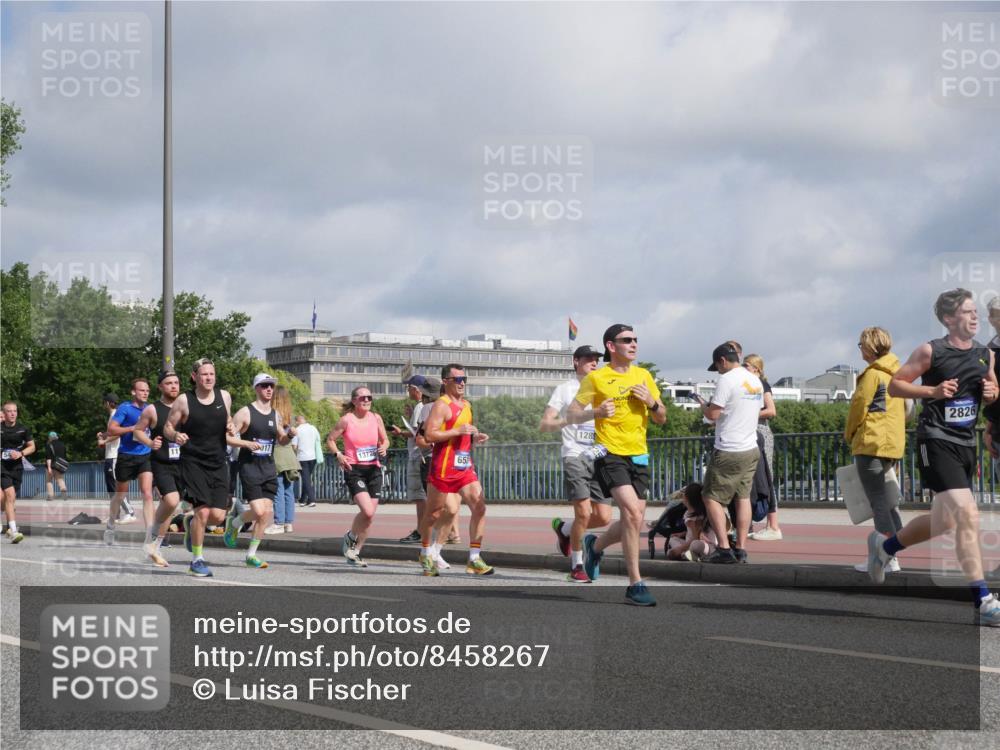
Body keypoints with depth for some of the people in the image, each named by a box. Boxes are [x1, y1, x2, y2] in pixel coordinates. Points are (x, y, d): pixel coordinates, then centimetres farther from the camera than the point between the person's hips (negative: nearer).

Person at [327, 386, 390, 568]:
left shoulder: (376, 418, 5)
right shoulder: (346, 420, -6)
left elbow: (385, 439, 16)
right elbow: (330, 440, 2)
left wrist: (384, 448, -5)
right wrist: (338, 454, -13)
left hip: (373, 469, 5)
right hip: (353, 469, -5)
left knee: (370, 515, 3)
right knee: (367, 511, -21)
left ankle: (355, 552, 19)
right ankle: (350, 537, 9)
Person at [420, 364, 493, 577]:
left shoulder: (467, 405, 17)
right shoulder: (441, 405, -9)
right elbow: (429, 435, -19)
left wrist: (476, 438, 9)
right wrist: (458, 431, -22)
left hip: (465, 467, 7)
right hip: (444, 468, -7)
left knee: (479, 507, -6)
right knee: (434, 513, 5)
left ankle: (474, 559, -2)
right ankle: (426, 554, 25)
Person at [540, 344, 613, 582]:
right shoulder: (566, 389, 3)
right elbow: (544, 425, -4)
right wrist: (570, 419, -20)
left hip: (598, 458, 5)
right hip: (575, 457, -5)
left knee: (603, 517, -4)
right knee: (583, 512, -15)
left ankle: (564, 529, 25)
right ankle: (576, 566, 3)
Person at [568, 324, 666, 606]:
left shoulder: (644, 376, 12)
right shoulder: (596, 378, -2)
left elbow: (661, 418, 15)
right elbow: (571, 414, -2)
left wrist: (651, 402, -6)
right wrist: (596, 412, -20)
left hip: (639, 456, 6)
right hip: (610, 453, -6)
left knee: (633, 521, 7)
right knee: (632, 512, -22)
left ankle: (595, 546, 40)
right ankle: (635, 585, -17)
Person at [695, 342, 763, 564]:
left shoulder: (726, 380, -13)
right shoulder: (756, 381, 12)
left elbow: (713, 414, -17)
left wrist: (703, 407, 5)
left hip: (728, 452, -8)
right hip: (751, 449, 8)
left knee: (712, 497, -1)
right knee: (743, 497, 11)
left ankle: (724, 548, -9)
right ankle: (741, 550, 8)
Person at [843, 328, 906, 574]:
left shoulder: (873, 374, -11)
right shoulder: (895, 373, 15)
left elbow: (858, 406, -9)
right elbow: (905, 408, 20)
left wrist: (849, 435, 5)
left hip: (871, 444, -9)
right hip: (894, 443, 9)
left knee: (878, 502, -8)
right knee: (885, 500, 14)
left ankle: (888, 558, -12)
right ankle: (893, 552, 13)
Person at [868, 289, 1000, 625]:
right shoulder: (930, 351, -8)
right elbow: (894, 385, -4)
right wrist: (933, 390, -17)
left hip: (966, 443, 8)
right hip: (937, 441, -8)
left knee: (944, 519, 18)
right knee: (967, 513, -18)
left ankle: (884, 545, 44)